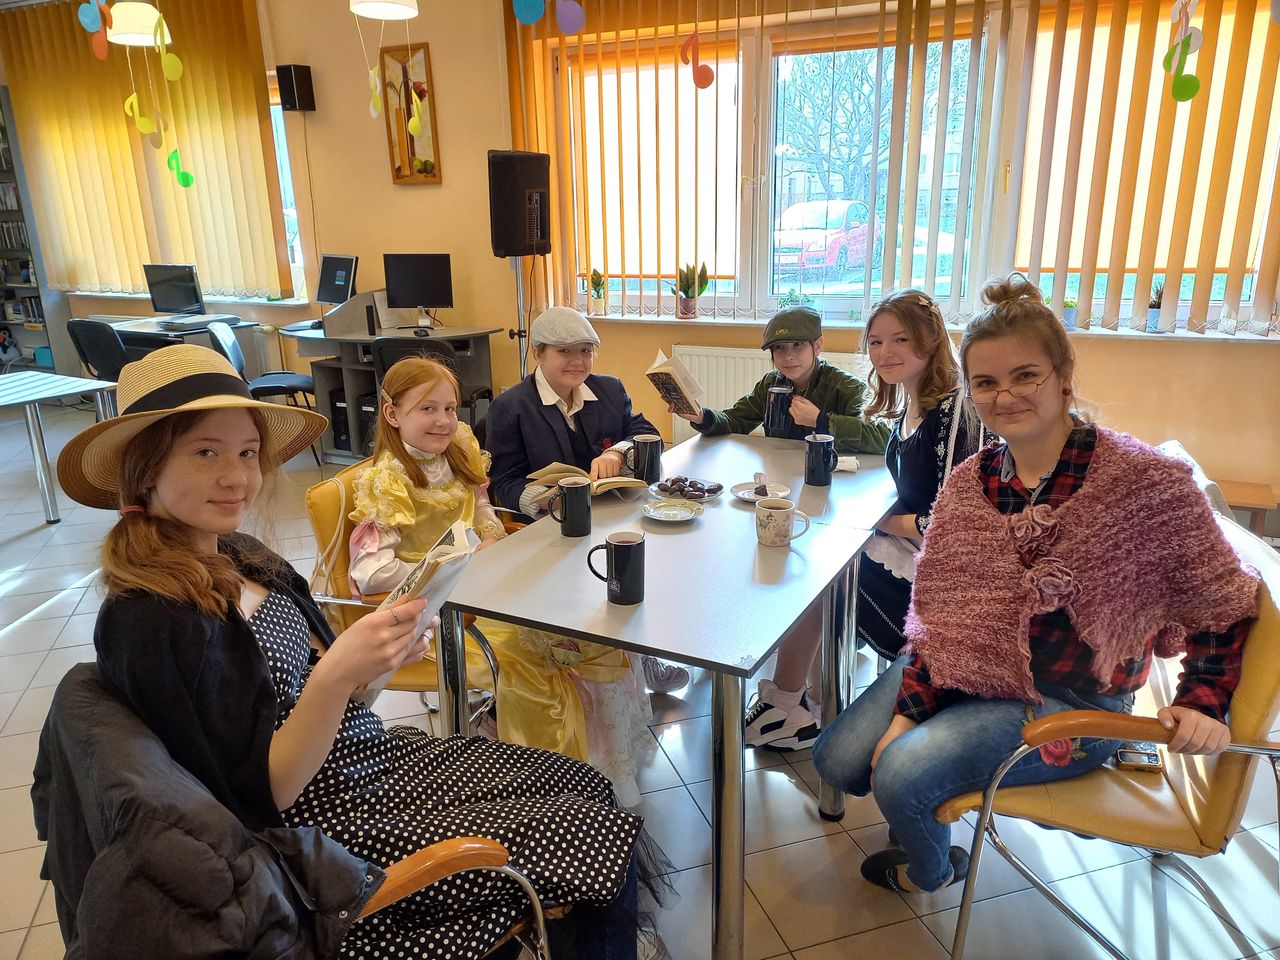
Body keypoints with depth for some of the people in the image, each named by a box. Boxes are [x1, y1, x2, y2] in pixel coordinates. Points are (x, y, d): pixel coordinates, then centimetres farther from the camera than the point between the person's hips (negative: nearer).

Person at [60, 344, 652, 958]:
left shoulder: (242, 558, 1)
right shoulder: (149, 624, -22)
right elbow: (261, 798, -20)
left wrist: (377, 658, -10)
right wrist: (336, 675, -33)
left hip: (380, 755, 8)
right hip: (335, 830, -8)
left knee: (588, 787, 8)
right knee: (606, 838, -3)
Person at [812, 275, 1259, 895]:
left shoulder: (1143, 482, -18)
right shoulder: (968, 481, -3)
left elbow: (1220, 604, -6)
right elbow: (937, 609, -2)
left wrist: (1202, 703, -17)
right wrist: (909, 709, -9)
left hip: (1069, 702, -5)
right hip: (961, 674, 5)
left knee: (902, 773, -20)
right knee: (837, 760, -2)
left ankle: (931, 868, 16)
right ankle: (921, 810, 32)